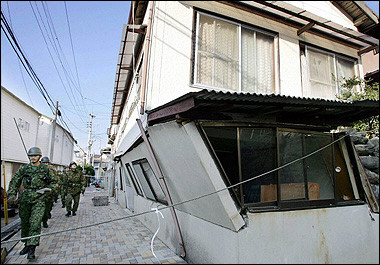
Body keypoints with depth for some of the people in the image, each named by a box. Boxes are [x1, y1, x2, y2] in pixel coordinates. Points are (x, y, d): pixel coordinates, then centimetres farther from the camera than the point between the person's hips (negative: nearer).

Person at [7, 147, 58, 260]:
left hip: (39, 199, -3)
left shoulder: (45, 169, 3)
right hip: (25, 199, 3)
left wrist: (48, 189, -5)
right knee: (24, 223, 13)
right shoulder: (23, 169, 7)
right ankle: (26, 245, 31)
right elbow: (14, 182, 9)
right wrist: (12, 195, -2)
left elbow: (53, 181, 12)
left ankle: (32, 249, -5)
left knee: (35, 223, -10)